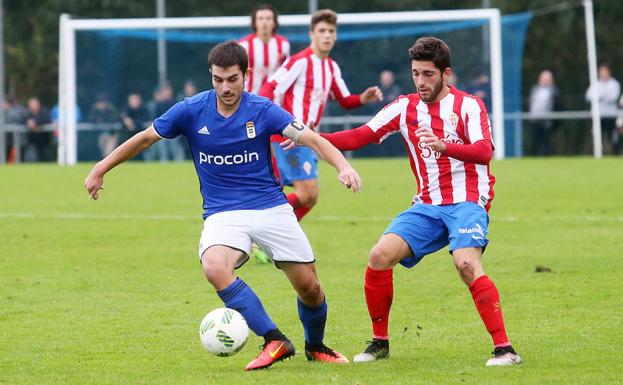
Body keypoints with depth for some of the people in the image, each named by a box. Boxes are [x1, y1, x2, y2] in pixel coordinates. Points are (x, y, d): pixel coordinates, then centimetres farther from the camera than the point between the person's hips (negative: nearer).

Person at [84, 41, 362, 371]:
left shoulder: (262, 110, -8)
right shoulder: (192, 111, -5)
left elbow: (311, 139, -16)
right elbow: (144, 139, 7)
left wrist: (343, 166, -34)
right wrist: (100, 170, 9)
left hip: (271, 207, 0)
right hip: (222, 214, 0)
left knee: (309, 287, -1)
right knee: (215, 267, -32)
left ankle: (315, 346, 31)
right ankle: (274, 341, -27)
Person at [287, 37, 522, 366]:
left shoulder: (468, 105, -5)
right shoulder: (405, 107, 9)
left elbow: (484, 152, -20)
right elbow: (361, 136, 5)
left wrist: (443, 145, -39)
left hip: (467, 201, -5)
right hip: (428, 206, 5)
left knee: (467, 264, -29)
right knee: (380, 256, -12)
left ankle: (504, 348, -25)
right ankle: (379, 343, 4)